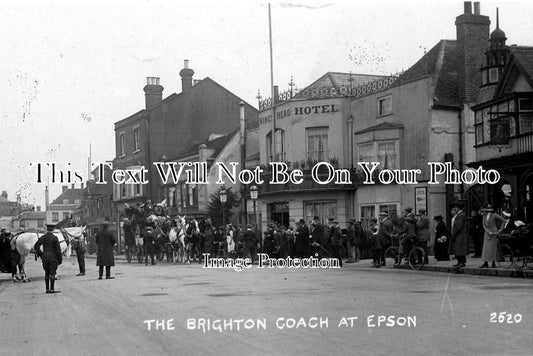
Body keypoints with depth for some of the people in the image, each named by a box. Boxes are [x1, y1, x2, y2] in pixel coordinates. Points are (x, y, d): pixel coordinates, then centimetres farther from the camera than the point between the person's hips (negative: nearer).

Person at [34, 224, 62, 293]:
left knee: (47, 274, 11)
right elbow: (58, 249, -11)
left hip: (45, 258, 5)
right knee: (52, 273, -1)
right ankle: (52, 289, -2)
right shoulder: (54, 238, -11)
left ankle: (47, 289, 15)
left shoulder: (42, 237, 3)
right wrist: (60, 259, -3)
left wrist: (40, 254, 8)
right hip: (53, 258, -5)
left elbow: (36, 246, 0)